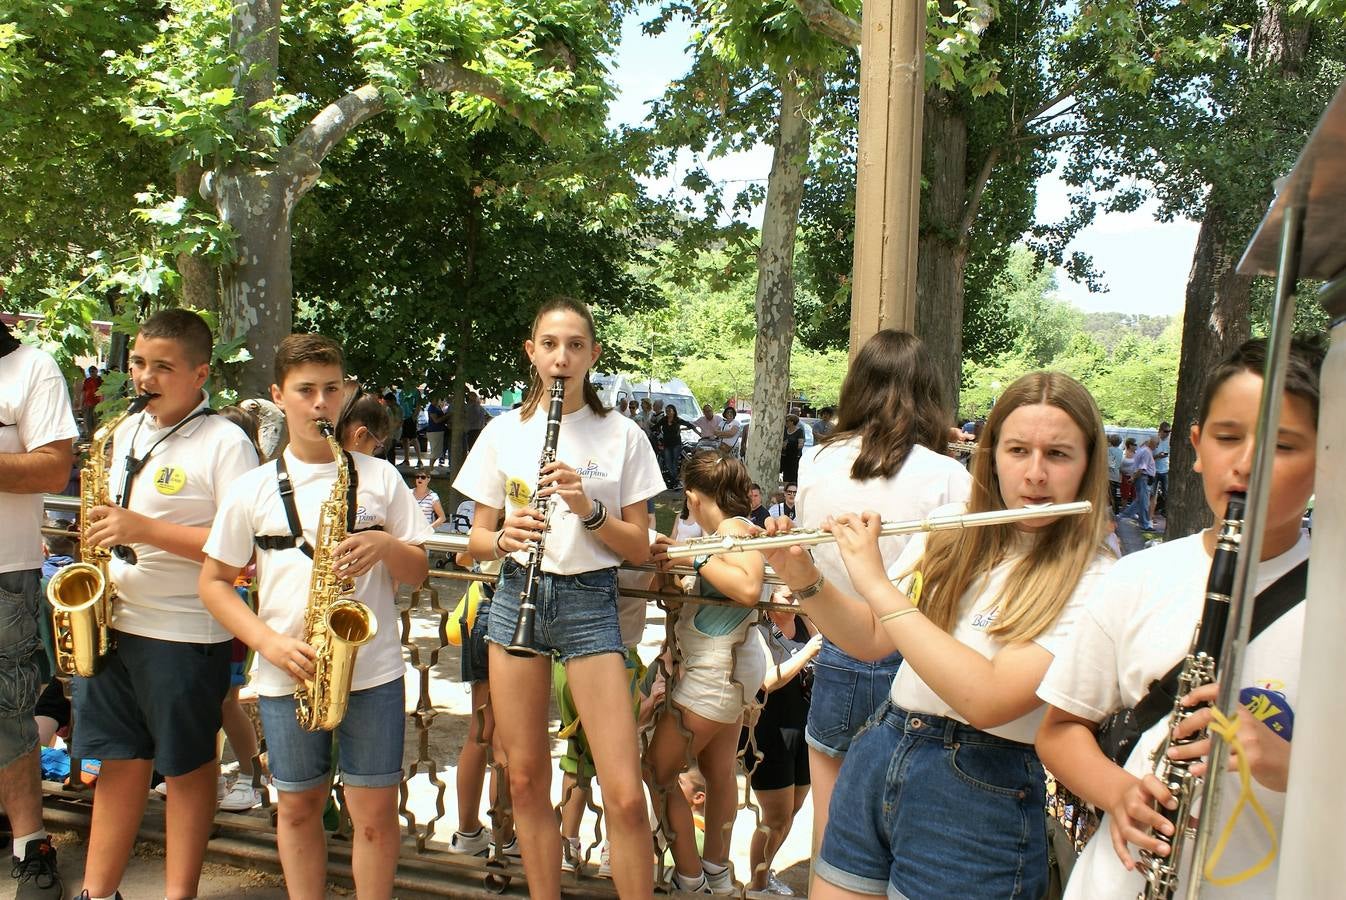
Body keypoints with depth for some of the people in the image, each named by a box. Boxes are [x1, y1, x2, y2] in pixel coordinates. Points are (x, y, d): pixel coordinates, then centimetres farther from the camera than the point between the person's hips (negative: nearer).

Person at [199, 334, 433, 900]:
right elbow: (213, 583, 4)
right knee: (298, 806, 14)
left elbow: (418, 572, 6)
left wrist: (385, 545, -16)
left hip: (374, 670, -1)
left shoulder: (380, 477, 3)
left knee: (375, 812, 3)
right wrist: (270, 643, -10)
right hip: (288, 677, 1)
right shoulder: (252, 490, 2)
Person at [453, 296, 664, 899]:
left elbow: (639, 549, 0)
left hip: (590, 603, -2)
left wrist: (589, 509, -17)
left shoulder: (623, 436, 0)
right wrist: (504, 537, -15)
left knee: (625, 794, -7)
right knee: (526, 782, 9)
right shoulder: (504, 431, 5)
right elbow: (476, 539, 8)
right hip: (517, 597, 2)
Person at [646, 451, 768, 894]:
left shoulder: (735, 528, -19)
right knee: (718, 770, 18)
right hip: (723, 669, 10)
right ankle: (717, 873, 30)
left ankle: (689, 879, 10)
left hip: (717, 671, -10)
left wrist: (694, 556, -30)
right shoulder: (729, 530, 8)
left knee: (657, 772, 1)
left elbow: (749, 588, -36)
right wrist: (673, 566, 3)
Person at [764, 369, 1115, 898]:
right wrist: (803, 579, -8)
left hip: (976, 802, -5)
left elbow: (988, 700, -29)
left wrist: (876, 583, -26)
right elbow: (870, 641, 9)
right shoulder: (950, 531, 2)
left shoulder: (1092, 580, -17)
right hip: (874, 759, 5)